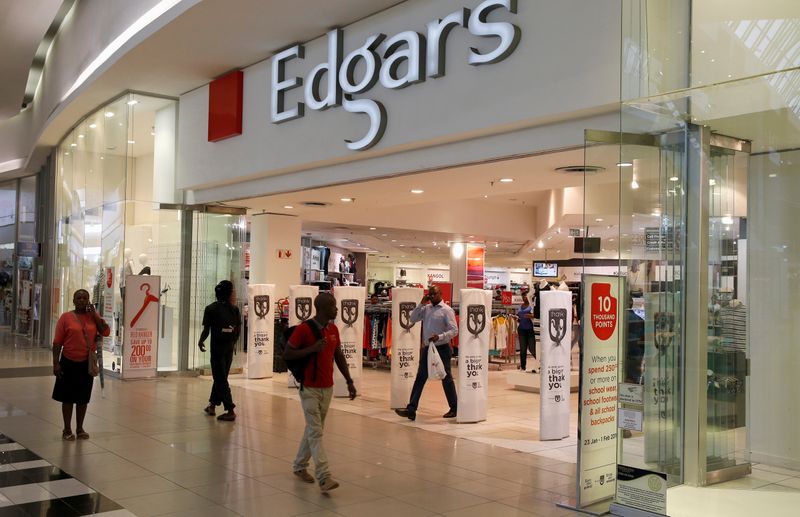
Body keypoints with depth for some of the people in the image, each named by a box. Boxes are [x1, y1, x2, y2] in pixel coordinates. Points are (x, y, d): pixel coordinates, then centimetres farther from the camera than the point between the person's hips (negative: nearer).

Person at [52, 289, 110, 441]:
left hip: (87, 363, 3)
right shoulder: (66, 317, -5)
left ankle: (80, 428, 25)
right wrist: (56, 363, -11)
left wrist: (94, 314, -11)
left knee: (83, 398, 11)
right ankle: (67, 429, 19)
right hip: (69, 362, -3)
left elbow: (106, 332, -8)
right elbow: (57, 342, -6)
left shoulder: (93, 316, 4)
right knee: (68, 397, 7)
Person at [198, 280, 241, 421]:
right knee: (220, 377, 19)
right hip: (229, 348, 4)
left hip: (217, 348, -4)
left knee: (220, 379, 0)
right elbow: (238, 330, 2)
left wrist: (200, 342, 9)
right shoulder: (234, 309, 0)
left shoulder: (211, 309, -9)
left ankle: (230, 411, -5)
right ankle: (212, 405, 31)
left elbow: (206, 330, -9)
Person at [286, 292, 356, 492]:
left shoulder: (333, 329, 7)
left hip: (327, 388, 7)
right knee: (315, 432, -9)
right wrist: (312, 348, -22)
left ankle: (299, 466, 31)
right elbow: (287, 354, -11)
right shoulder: (304, 329, -13)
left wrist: (349, 381, 8)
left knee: (314, 429, 15)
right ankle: (324, 477, -13)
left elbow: (339, 356, 14)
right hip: (310, 388, -7)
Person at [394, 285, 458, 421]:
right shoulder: (426, 308, 10)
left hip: (441, 349, -6)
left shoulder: (446, 310, -8)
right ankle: (411, 410, 0)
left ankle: (454, 409, 21)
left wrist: (440, 337, -27)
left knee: (446, 379, 6)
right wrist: (421, 304, -2)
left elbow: (454, 330, -13)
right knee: (420, 378, 2)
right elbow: (413, 319, 5)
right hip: (427, 348, 6)